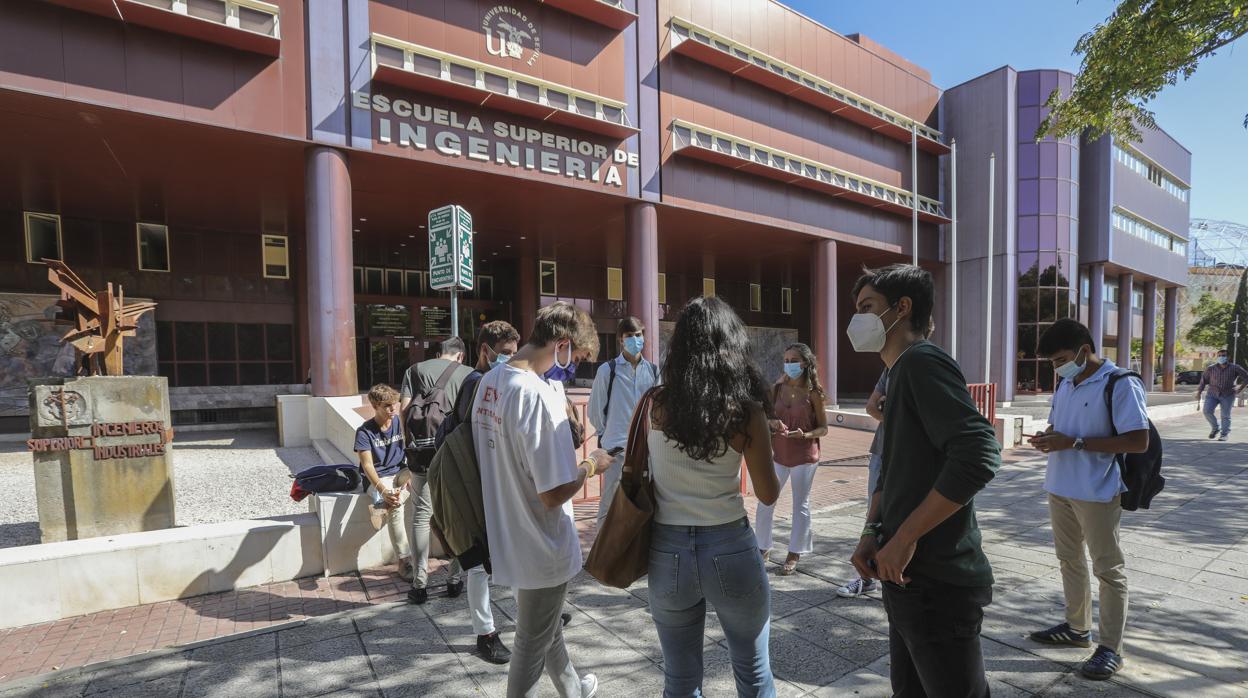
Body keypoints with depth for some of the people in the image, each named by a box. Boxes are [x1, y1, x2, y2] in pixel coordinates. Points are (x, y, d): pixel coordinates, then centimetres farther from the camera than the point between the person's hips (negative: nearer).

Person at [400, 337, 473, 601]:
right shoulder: (469, 374, 11)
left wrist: (410, 440, 12)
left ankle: (420, 584, 12)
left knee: (421, 515, 9)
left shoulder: (416, 369, 14)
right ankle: (455, 580, 19)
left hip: (422, 449, 1)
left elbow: (404, 407, 2)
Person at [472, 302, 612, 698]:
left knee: (548, 628, 30)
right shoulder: (540, 395, -29)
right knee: (532, 645, 15)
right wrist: (590, 465, -10)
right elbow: (554, 494, -27)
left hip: (509, 539, 9)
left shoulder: (489, 382, -2)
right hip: (540, 547, -9)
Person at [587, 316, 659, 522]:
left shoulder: (653, 371, 5)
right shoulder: (607, 370, -5)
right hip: (617, 447, -3)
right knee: (610, 504, 2)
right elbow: (595, 409, 1)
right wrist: (606, 433, 7)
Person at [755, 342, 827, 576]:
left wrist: (805, 435, -21)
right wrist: (772, 424, -16)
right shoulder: (777, 388, 0)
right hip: (778, 454, 3)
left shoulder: (813, 393, -8)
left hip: (804, 456, -3)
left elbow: (823, 428, -3)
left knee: (801, 504, 10)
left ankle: (794, 555, 25)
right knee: (764, 503, 4)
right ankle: (763, 548, 22)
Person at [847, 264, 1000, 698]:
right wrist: (872, 531, 3)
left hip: (937, 584, -9)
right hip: (908, 578, 9)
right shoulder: (900, 373, 14)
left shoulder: (922, 361, -15)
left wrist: (904, 538, -23)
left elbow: (979, 455, -28)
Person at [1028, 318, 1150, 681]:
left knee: (1108, 568, 5)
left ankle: (1111, 648, 18)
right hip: (1060, 487, 8)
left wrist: (1074, 443, -24)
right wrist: (1048, 438, -6)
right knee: (1069, 559, 18)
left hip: (1097, 492, -7)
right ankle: (1077, 627, 34)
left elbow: (1138, 441, -20)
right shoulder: (1065, 384, 8)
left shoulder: (1121, 384, -14)